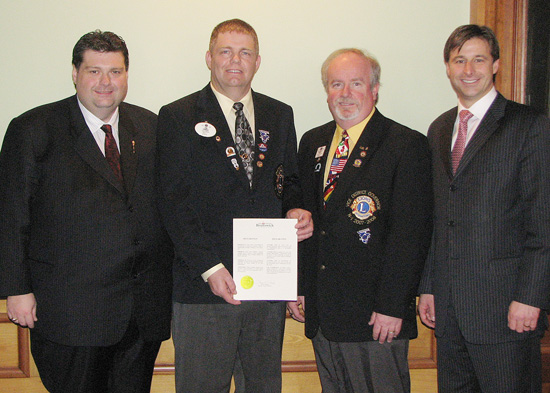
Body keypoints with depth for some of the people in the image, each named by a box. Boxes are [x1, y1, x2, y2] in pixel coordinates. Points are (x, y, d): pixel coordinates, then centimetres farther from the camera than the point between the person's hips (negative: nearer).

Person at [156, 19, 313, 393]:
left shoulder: (280, 115, 12)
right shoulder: (178, 117, -1)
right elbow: (175, 203, -7)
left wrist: (296, 210, -6)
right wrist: (209, 267, -15)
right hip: (203, 283, -3)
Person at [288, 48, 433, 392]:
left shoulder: (407, 145, -8)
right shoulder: (313, 143, 11)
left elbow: (411, 234, -12)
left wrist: (392, 306, -16)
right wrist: (298, 287, 9)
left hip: (377, 315, -5)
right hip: (322, 311, 6)